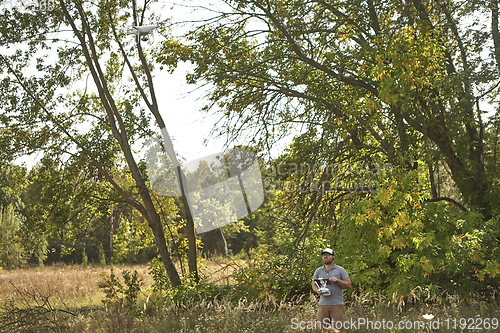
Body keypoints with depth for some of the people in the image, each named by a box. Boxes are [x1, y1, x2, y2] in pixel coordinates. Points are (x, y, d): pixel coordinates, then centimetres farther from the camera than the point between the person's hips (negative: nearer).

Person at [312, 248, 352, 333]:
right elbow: (314, 285, 18)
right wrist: (318, 290, -6)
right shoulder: (318, 271, 13)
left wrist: (338, 280, -15)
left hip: (337, 304, -3)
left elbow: (349, 285, 1)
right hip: (323, 303, 3)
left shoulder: (340, 270, 5)